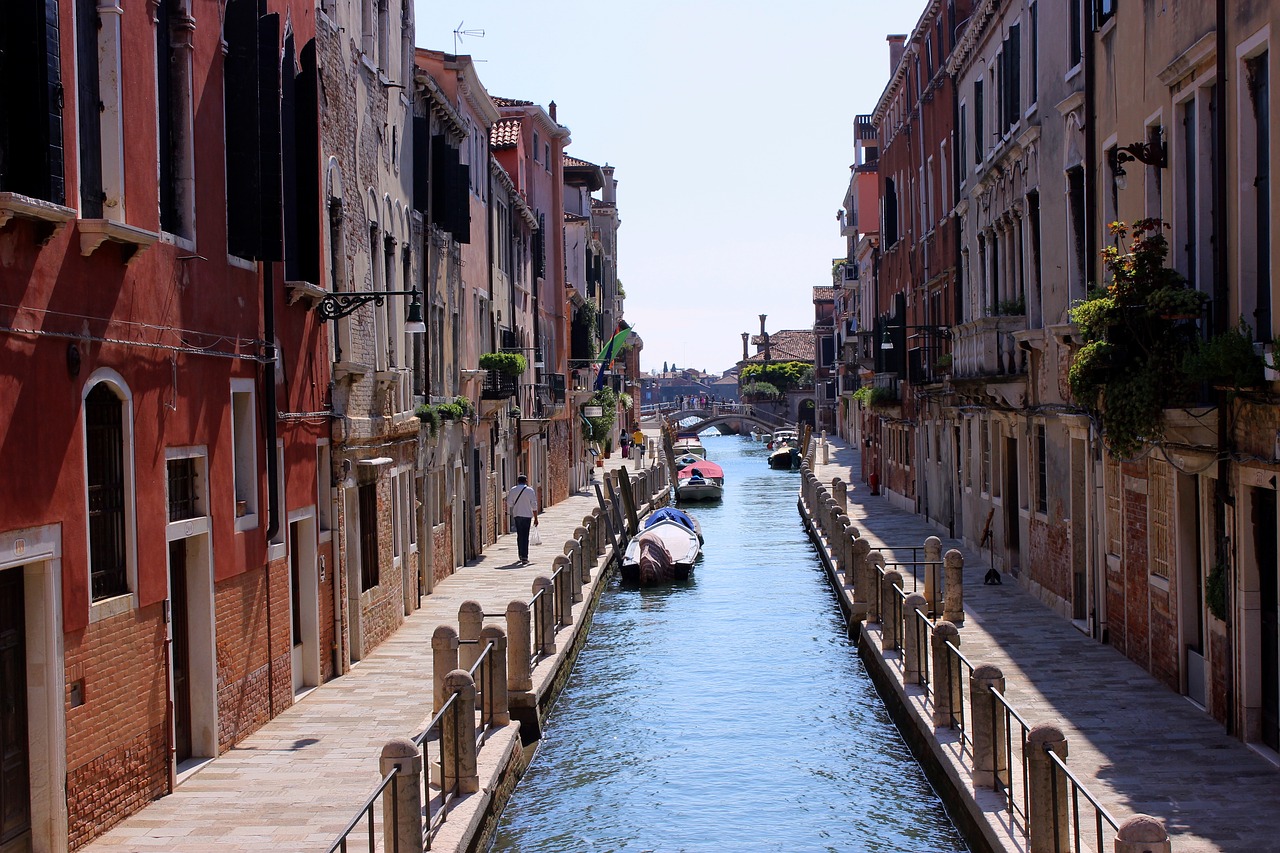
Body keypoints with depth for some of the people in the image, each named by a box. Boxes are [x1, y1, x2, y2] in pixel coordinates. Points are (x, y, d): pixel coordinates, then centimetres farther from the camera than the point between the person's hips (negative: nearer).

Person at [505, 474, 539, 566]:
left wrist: (509, 515, 13)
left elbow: (509, 504, 2)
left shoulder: (513, 490, 3)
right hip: (527, 515, -2)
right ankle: (524, 557, -9)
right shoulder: (530, 491, -2)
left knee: (519, 536, 14)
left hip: (516, 515, 2)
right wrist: (535, 518, 4)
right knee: (525, 536, -3)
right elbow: (534, 506, -2)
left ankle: (521, 556, 20)